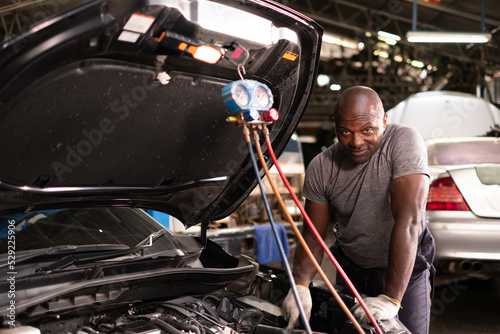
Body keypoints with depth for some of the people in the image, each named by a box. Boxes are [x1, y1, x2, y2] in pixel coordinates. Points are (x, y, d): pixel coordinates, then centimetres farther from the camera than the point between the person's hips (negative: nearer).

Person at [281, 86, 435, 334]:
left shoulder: (405, 142, -24)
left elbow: (408, 220, -32)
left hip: (405, 268, -3)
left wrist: (391, 298, -36)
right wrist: (300, 286, -26)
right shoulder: (320, 168, -12)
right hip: (352, 269, 3)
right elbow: (312, 236, -7)